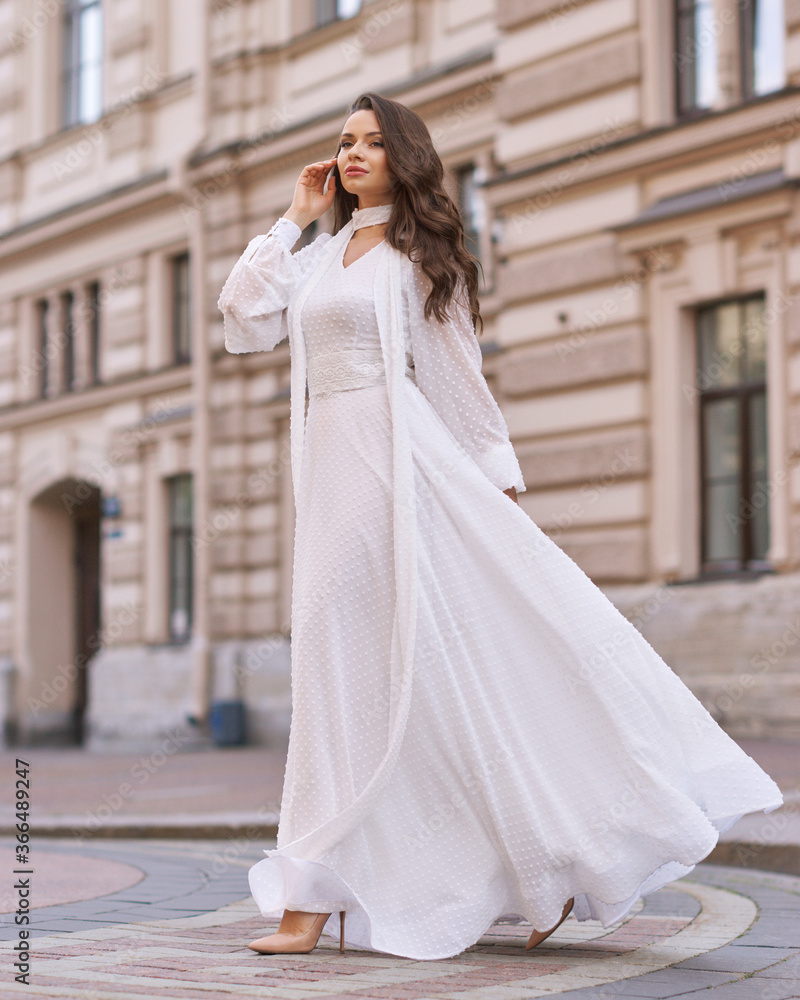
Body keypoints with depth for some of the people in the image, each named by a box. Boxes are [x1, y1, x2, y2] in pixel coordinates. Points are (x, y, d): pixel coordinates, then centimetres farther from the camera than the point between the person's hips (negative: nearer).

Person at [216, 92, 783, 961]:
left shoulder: (417, 251, 5)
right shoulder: (320, 256, 20)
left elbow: (456, 369, 2)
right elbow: (243, 324, 9)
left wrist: (498, 478, -2)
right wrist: (293, 219, 11)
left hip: (399, 459, -6)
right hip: (331, 465, 6)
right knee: (339, 660, 5)